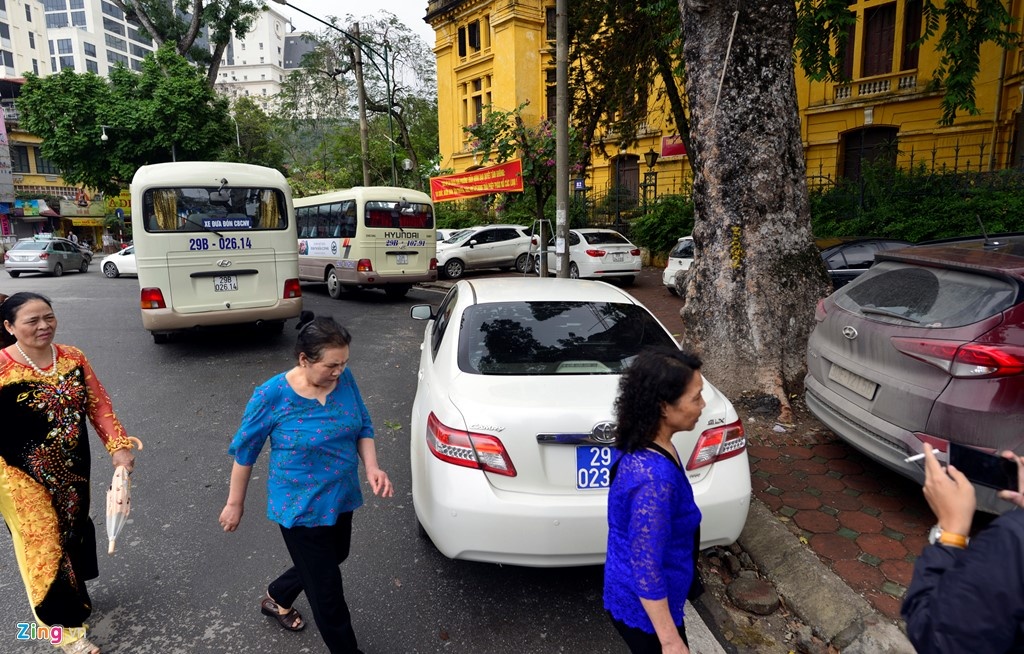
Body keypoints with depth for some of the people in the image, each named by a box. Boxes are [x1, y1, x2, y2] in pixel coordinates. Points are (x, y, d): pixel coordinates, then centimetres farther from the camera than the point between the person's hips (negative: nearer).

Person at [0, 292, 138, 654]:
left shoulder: (73, 358, -3)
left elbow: (98, 404, 2)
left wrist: (118, 446, -7)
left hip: (72, 469, 5)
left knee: (72, 532, 22)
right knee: (43, 544, 4)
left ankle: (72, 593, 48)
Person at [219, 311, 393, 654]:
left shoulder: (345, 379, -11)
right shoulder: (272, 395, -23)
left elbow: (363, 426, 1)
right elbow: (244, 450, -10)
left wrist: (371, 467, -16)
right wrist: (235, 503, 0)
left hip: (341, 497, 6)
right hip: (301, 508, -6)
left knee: (333, 558, 29)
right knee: (327, 591, 7)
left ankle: (276, 598, 57)